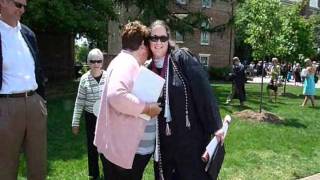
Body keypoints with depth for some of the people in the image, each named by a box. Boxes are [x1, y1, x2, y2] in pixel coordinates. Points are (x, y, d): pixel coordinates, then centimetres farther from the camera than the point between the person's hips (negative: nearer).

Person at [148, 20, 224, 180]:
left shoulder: (182, 58, -9)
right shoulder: (149, 68, 7)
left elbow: (203, 91, -13)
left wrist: (215, 125, -15)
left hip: (189, 134, -5)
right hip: (162, 139, 5)